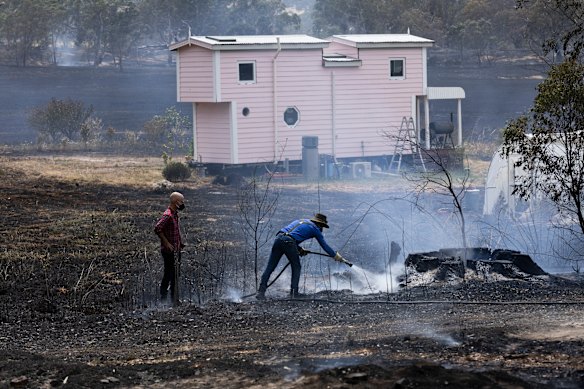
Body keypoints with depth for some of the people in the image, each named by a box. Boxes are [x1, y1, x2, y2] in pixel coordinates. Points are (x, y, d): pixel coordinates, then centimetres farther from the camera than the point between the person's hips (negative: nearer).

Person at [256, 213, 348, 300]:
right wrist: (337, 256, 33)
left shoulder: (300, 221, 32)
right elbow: (324, 245, 22)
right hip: (289, 242, -5)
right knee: (296, 267, 14)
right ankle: (294, 293, 9)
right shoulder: (315, 229, 16)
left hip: (278, 238, 5)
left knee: (270, 267, 4)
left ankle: (261, 291, -3)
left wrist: (300, 249, 29)